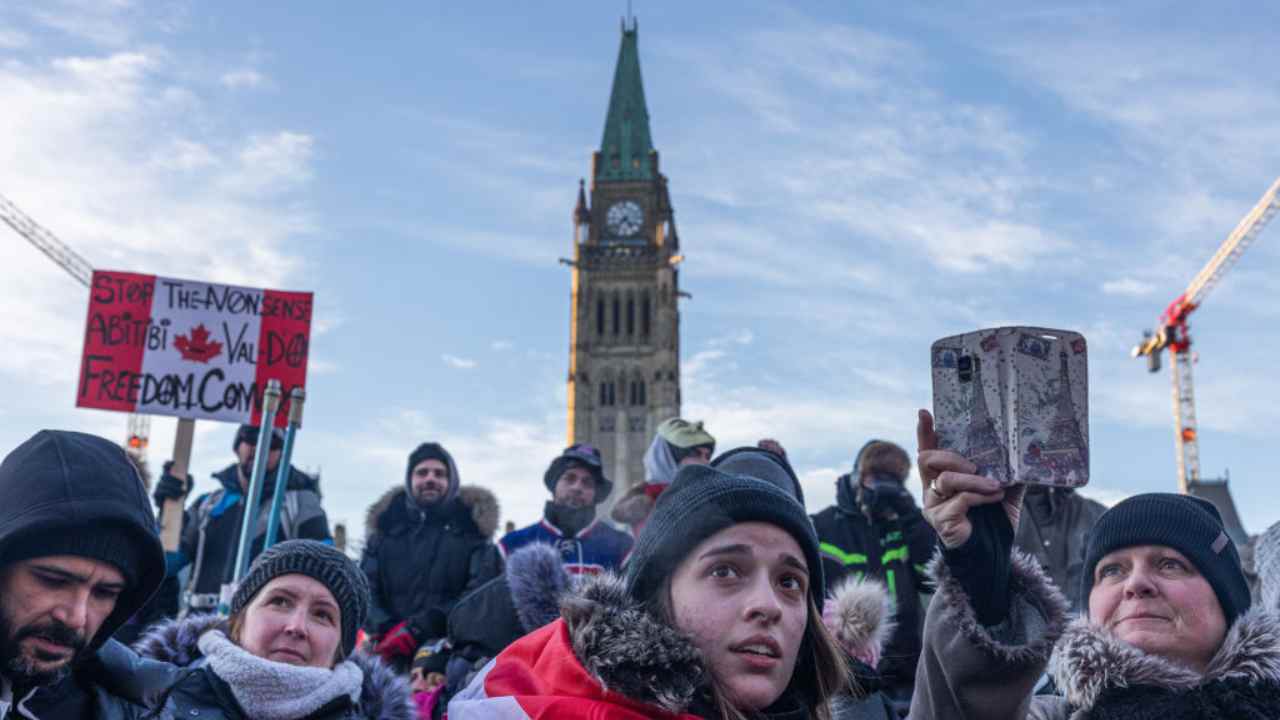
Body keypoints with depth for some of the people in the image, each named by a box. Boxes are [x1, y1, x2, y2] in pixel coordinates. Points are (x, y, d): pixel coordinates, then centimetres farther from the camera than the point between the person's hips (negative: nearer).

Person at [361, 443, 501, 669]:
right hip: (391, 656, 2)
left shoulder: (470, 529, 10)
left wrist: (418, 629, -12)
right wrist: (387, 629, -12)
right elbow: (365, 589, 8)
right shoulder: (387, 526, 16)